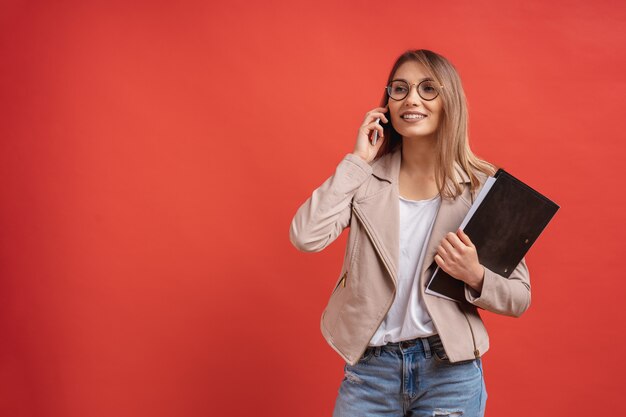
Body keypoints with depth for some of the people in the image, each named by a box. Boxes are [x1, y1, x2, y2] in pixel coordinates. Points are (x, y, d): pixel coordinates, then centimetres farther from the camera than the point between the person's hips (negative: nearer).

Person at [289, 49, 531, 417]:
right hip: (369, 367, 1)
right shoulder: (366, 178, 0)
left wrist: (475, 277, -20)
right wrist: (357, 161, -12)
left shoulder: (484, 185, -4)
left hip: (450, 369, 0)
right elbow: (305, 237, -16)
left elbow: (519, 297, 0)